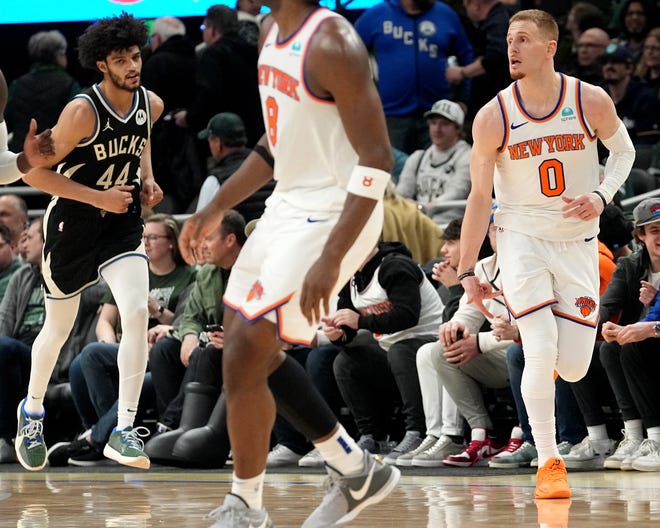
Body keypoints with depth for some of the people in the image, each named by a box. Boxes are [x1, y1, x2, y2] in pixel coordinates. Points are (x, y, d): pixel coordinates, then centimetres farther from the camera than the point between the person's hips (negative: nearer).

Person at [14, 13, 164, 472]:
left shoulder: (151, 104, -4)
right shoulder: (83, 111, -22)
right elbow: (35, 172, -20)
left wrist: (147, 177, 4)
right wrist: (98, 197, -23)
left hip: (123, 224, 3)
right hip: (73, 225, -3)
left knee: (137, 313, -19)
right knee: (59, 328, 13)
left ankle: (124, 431, -17)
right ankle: (33, 410, 42)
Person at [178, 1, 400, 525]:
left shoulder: (330, 42, -22)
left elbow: (377, 158, -24)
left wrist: (331, 259, -29)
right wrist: (217, 208, 18)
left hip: (331, 218, -10)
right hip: (289, 204, 10)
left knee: (243, 357, -10)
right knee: (256, 350, 17)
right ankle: (356, 471, 28)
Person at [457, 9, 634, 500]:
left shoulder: (591, 101, -10)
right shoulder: (493, 117, -12)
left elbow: (624, 150, 9)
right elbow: (479, 198, -5)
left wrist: (601, 195, -11)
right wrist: (467, 272, -4)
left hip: (577, 242, 1)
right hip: (521, 237, -1)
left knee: (572, 368, -1)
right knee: (541, 351, -15)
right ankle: (549, 462, -2)